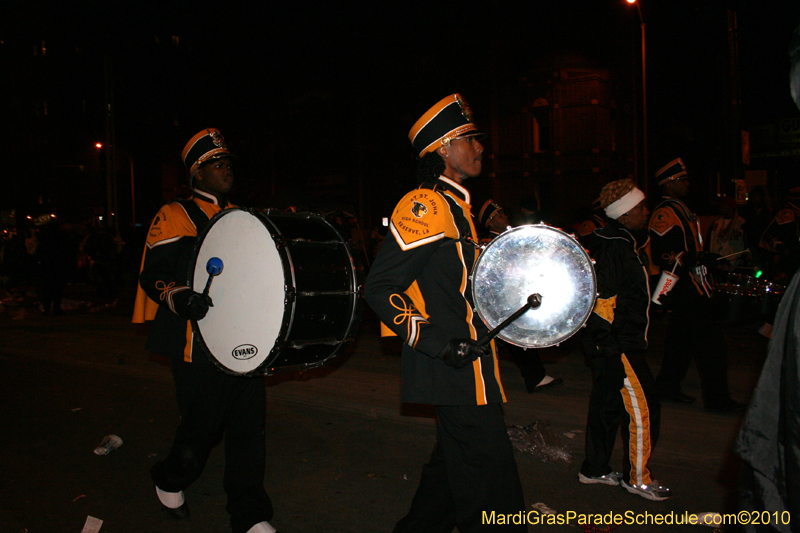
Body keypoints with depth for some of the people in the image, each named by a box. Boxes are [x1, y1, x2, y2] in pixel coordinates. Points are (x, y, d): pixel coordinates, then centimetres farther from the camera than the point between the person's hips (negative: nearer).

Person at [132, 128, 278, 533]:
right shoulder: (175, 217, -1)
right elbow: (153, 275, -7)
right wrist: (179, 297, -26)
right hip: (199, 344, -5)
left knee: (249, 426, 4)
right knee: (203, 425, 3)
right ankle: (169, 480, 35)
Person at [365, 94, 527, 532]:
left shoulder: (456, 208, 16)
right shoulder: (425, 207, -15)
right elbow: (379, 288, -19)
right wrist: (436, 341, -24)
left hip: (466, 368, 10)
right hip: (459, 374, -10)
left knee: (452, 470, 22)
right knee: (492, 495, -4)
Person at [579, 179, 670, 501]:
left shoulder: (626, 242, 14)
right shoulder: (614, 247, -18)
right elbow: (601, 299, -23)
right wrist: (610, 350, -23)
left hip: (616, 342, 10)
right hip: (615, 344, -10)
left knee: (608, 403, 16)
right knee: (642, 407, -3)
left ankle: (595, 469, 27)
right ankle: (637, 477, 11)